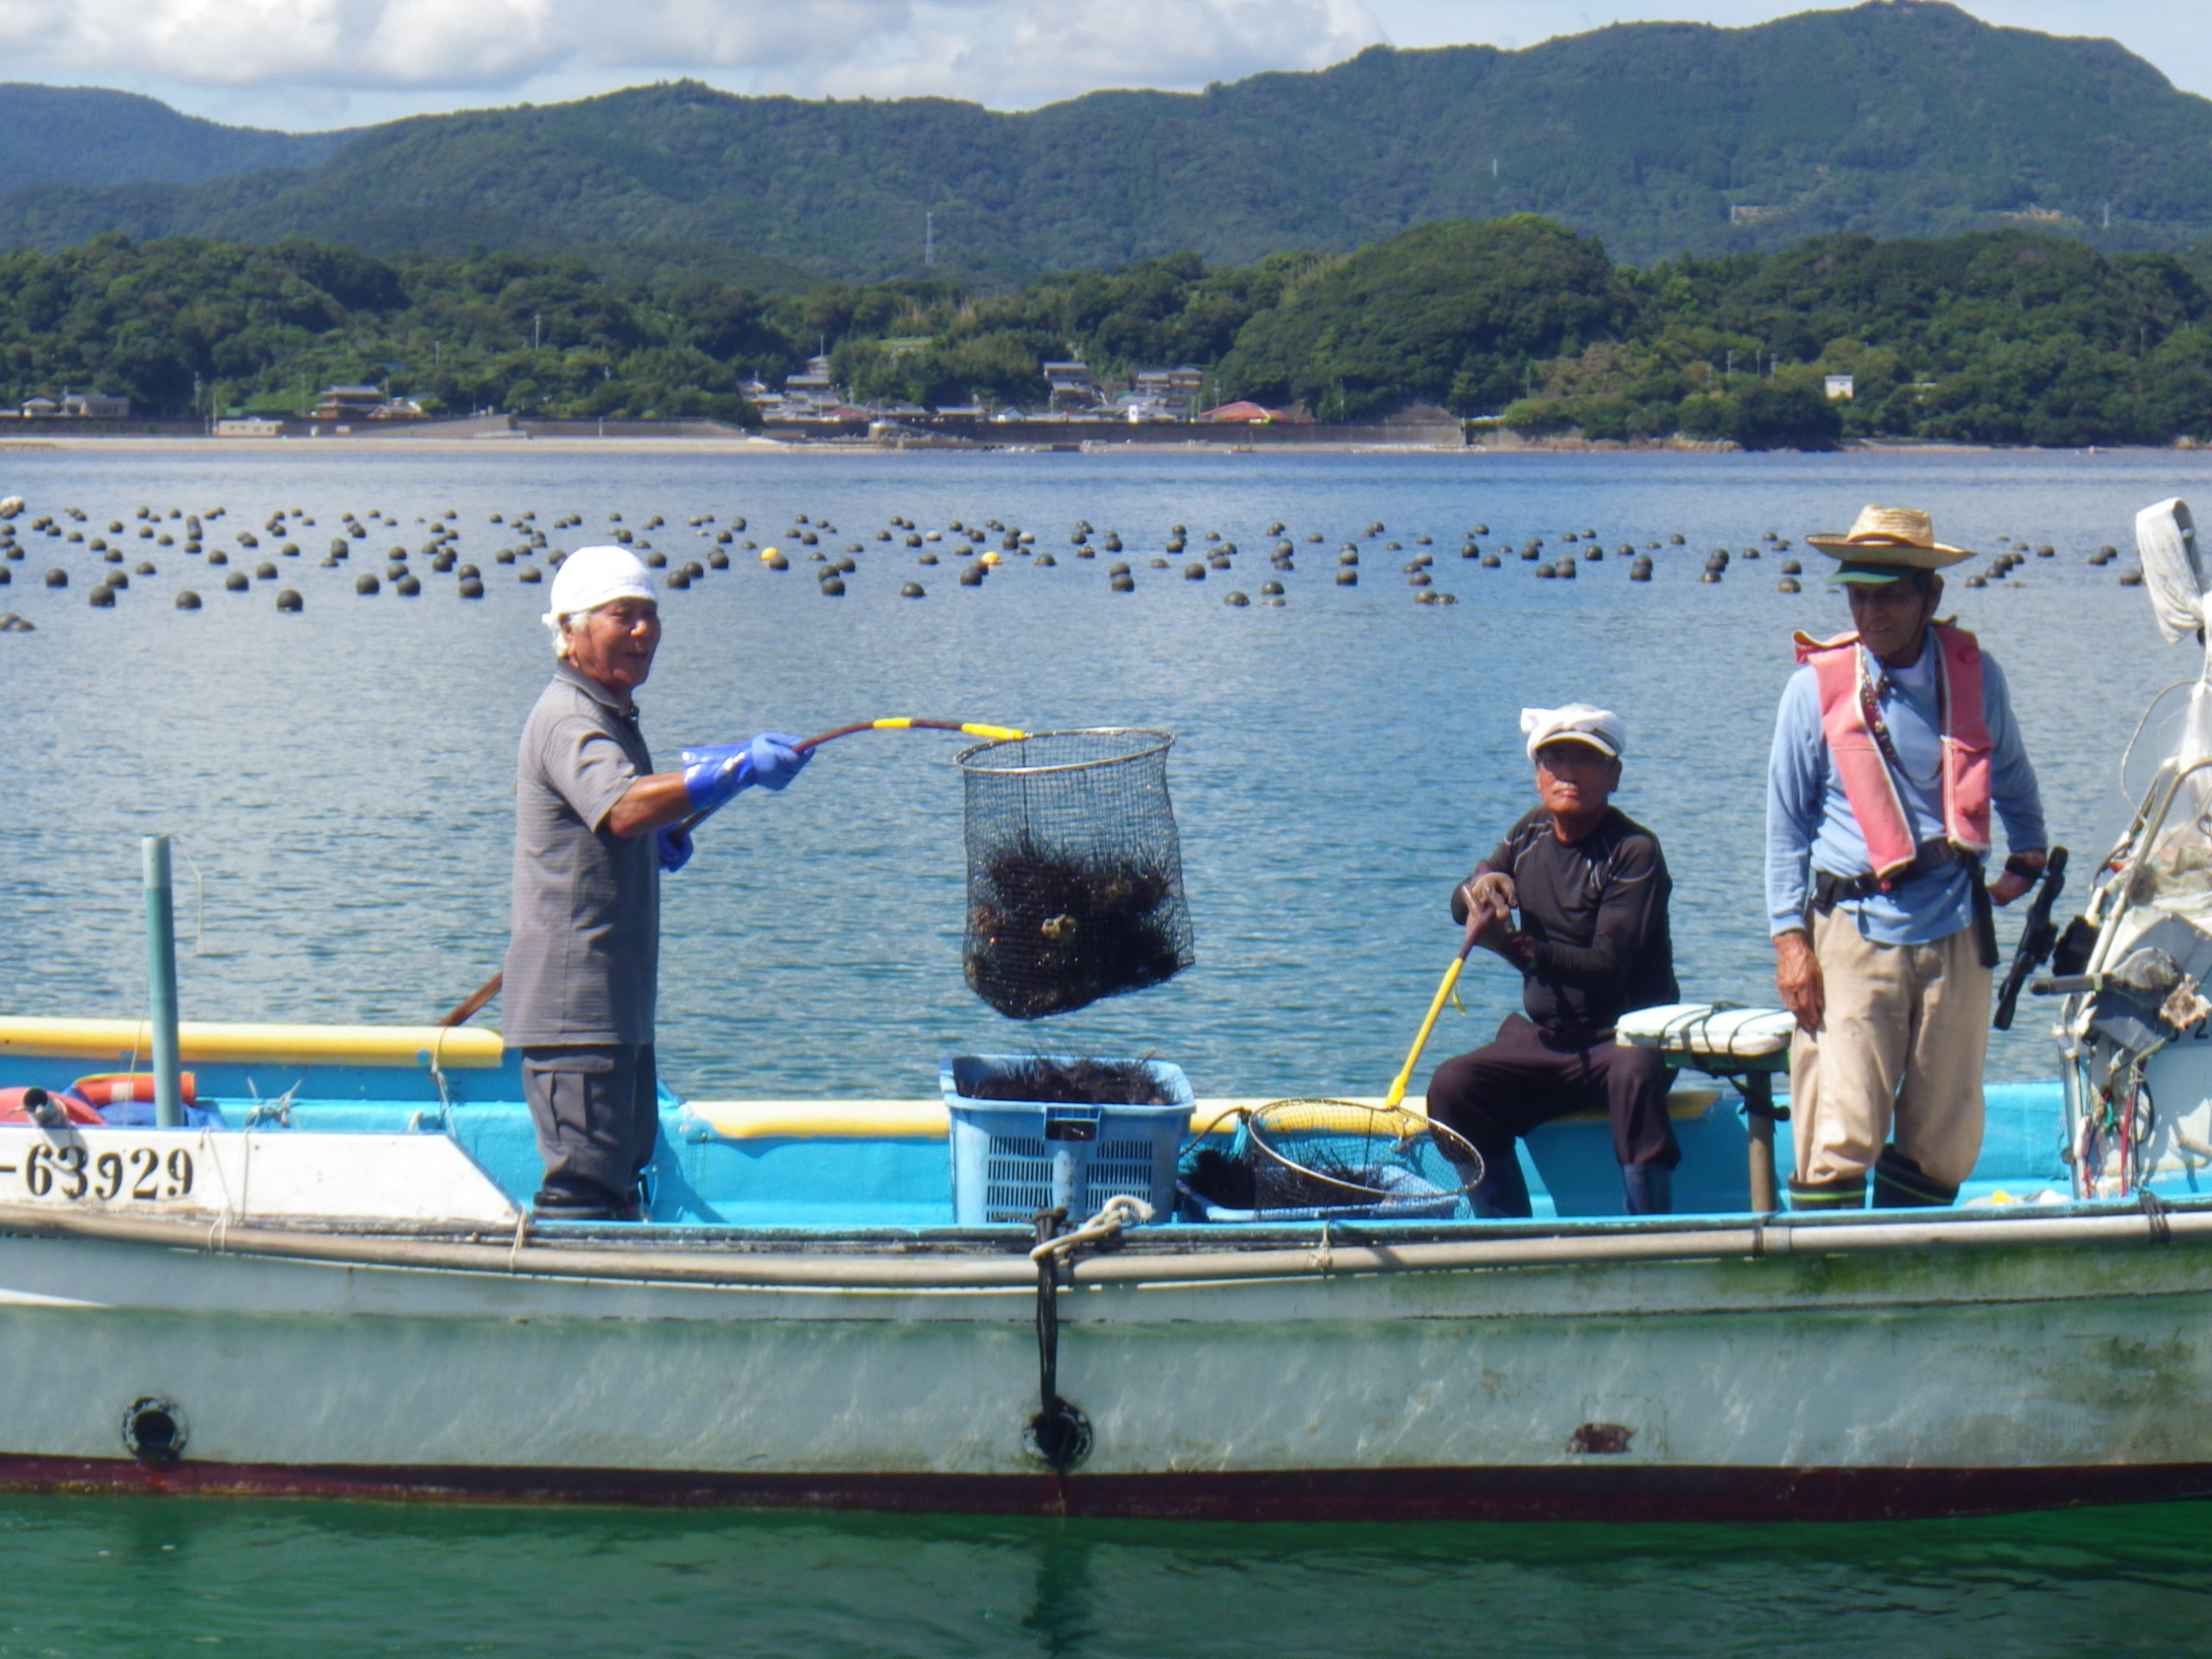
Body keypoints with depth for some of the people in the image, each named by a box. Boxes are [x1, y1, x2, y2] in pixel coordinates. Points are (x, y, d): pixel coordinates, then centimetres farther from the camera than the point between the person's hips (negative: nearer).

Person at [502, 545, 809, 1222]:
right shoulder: (569, 720, -16)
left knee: (624, 1167, 17)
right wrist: (736, 771, -46)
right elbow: (621, 808, -37)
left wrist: (662, 836, 15)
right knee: (584, 1190, -12)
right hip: (575, 1006, -11)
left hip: (619, 1003, 11)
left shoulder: (613, 716, 17)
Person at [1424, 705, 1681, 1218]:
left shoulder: (1634, 852, -12)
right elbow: (1460, 906, 9)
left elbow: (1605, 967, -21)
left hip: (1627, 1036, -6)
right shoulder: (1531, 835, 9)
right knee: (1452, 1087, -19)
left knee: (1634, 1076, -39)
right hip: (1545, 1039, 6)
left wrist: (1511, 944, -34)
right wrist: (1481, 886, -16)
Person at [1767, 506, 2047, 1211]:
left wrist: (2027, 856, 23)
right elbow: (1786, 823, 1)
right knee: (1840, 1134, -10)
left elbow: (2011, 775, 25)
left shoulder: (1975, 675, 3)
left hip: (1956, 930, 3)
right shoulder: (1817, 685, -3)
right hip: (1855, 930, -3)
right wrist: (1790, 938, -4)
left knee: (1947, 1139, 6)